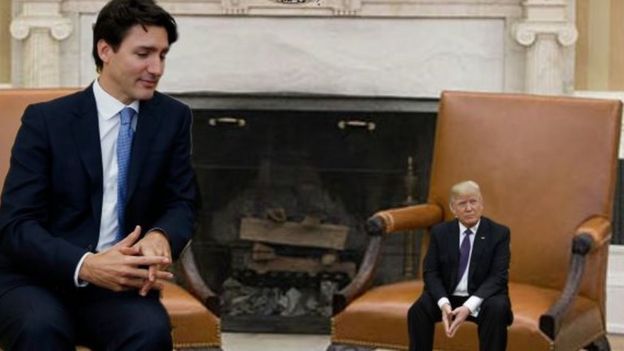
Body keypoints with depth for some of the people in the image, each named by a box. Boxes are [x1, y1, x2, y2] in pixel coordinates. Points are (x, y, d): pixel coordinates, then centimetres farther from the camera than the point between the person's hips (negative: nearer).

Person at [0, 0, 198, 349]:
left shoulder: (173, 117, 5)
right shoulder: (46, 119, -4)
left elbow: (183, 203, 7)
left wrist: (160, 237, -19)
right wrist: (84, 265, -28)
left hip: (118, 281, 2)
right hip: (39, 279, -2)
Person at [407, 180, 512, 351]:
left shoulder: (499, 233, -5)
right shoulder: (440, 232, 2)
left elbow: (498, 276, -12)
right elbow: (430, 272, -1)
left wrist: (469, 306, -26)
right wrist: (443, 303, -22)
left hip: (483, 298, -2)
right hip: (447, 296, 2)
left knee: (497, 309, -34)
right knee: (418, 310, -26)